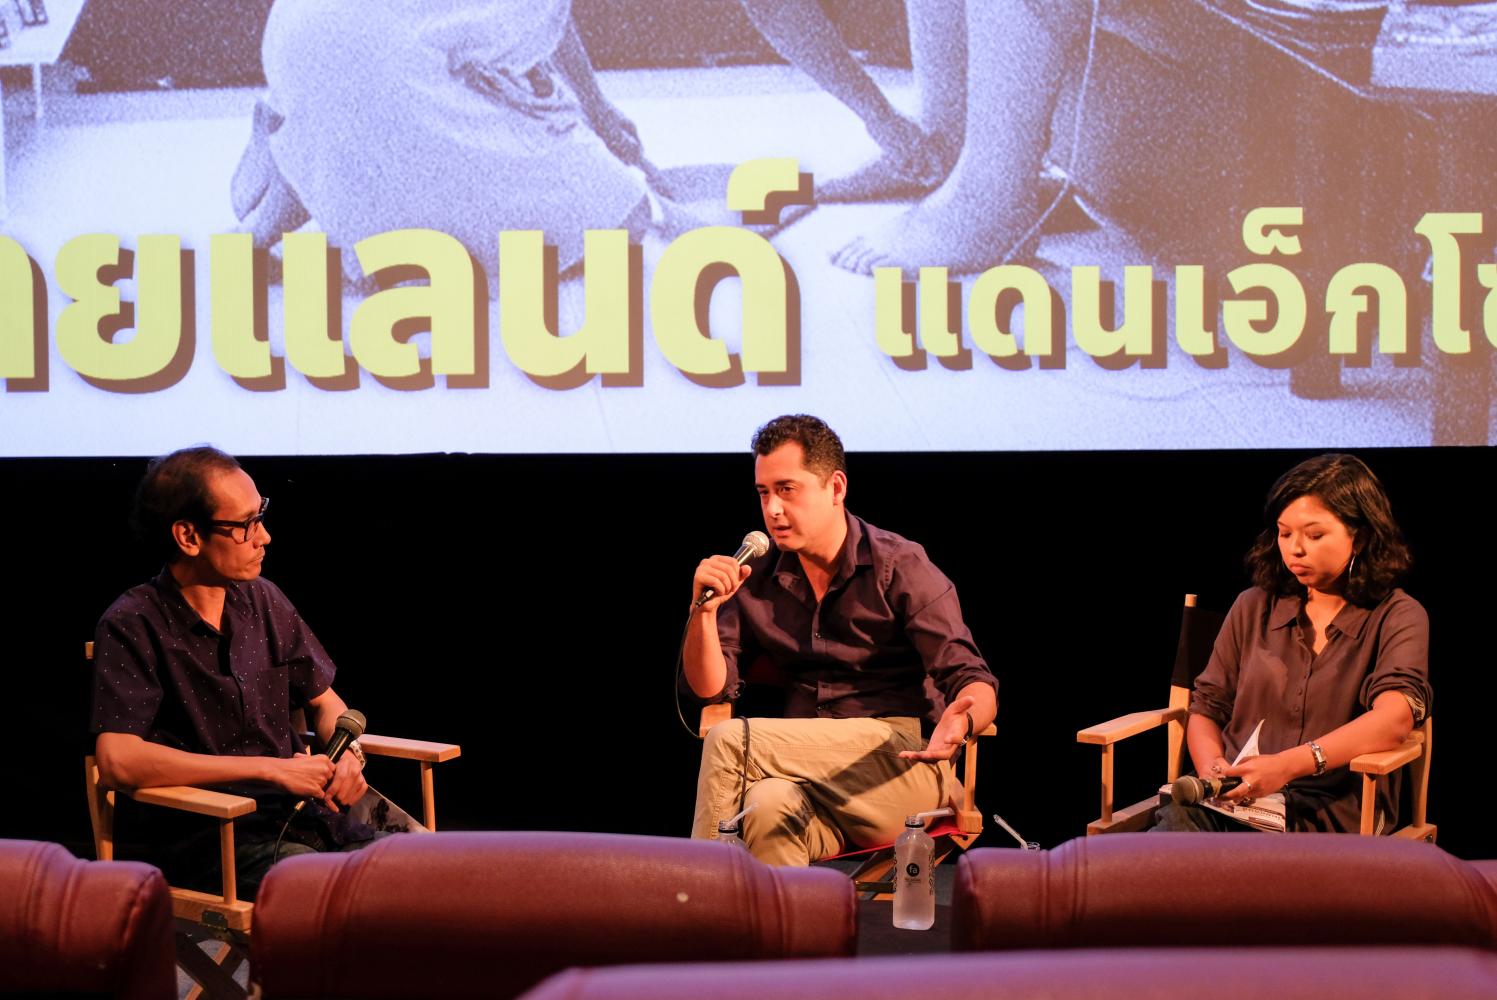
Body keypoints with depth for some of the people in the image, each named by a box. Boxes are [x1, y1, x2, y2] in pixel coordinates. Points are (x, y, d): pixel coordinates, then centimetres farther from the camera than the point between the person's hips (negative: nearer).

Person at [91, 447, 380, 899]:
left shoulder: (263, 600, 11)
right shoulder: (132, 627, -8)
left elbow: (325, 701, 24)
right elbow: (116, 761, -21)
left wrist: (348, 753, -2)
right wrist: (271, 769, -20)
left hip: (295, 806, 7)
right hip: (198, 831, -7)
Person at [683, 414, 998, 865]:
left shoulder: (900, 566, 1)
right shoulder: (756, 579, 14)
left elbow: (974, 683, -7)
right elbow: (711, 688, 11)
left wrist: (960, 721, -31)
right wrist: (704, 610, -7)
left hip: (903, 767, -3)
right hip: (808, 774, 3)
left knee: (730, 740, -25)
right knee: (767, 807, -37)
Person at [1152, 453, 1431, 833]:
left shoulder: (1398, 618, 5)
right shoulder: (1253, 608, 18)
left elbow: (1395, 717, -14)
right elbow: (1206, 709, 20)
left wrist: (1288, 765, -27)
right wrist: (1212, 768, -6)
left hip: (1328, 815, -3)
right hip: (1233, 800, 3)